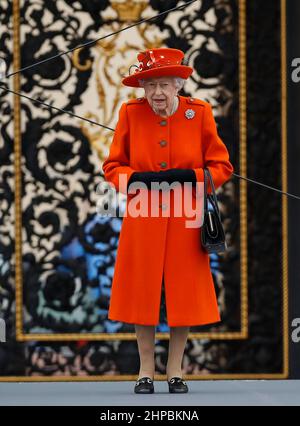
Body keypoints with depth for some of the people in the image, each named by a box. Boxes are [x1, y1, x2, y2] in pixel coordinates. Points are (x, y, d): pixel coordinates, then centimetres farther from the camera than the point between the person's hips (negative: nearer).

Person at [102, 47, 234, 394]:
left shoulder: (199, 113, -3)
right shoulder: (130, 113, -1)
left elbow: (222, 166, 1)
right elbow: (112, 167, 4)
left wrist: (187, 177, -15)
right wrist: (141, 179, -15)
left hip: (184, 221, 0)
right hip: (143, 220, 0)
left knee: (183, 293, 4)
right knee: (143, 293, 3)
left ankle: (175, 371, 17)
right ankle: (146, 370, 16)